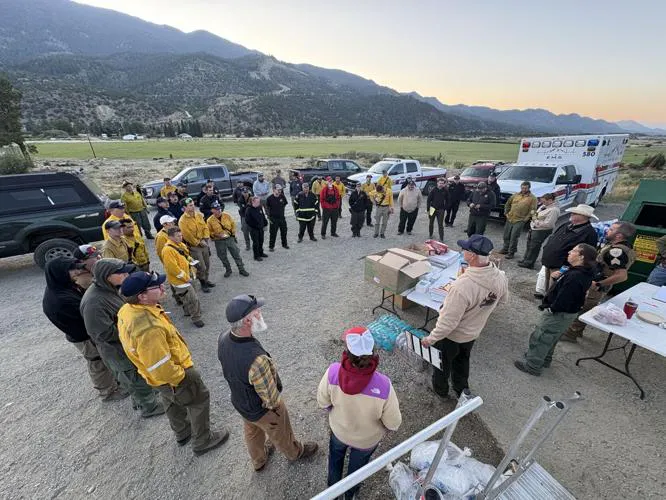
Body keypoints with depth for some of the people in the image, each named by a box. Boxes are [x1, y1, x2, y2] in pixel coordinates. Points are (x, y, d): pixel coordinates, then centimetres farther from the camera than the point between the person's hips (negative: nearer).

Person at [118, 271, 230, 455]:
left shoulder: (127, 310, -13)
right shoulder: (148, 329, -42)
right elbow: (162, 368, -33)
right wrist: (182, 377, -16)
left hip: (162, 374, 9)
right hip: (171, 376, -9)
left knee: (172, 402, 31)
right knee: (200, 399, 15)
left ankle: (182, 433, 58)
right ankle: (202, 441, 38)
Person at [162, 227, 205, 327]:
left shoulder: (180, 245, 4)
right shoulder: (168, 250, -25)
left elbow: (186, 257, 19)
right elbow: (173, 268, -28)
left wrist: (191, 272, 10)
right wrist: (186, 278, -20)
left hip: (187, 276, 9)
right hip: (179, 280, -9)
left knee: (187, 297, 26)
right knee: (192, 299, -4)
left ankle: (188, 311, 47)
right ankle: (196, 318, 11)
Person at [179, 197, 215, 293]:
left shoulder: (199, 215, 1)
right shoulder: (182, 221, -18)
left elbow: (205, 227, 5)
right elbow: (187, 235, -20)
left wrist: (205, 239, -8)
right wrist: (198, 242, -13)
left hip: (204, 244, 6)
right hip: (194, 246, -6)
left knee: (207, 264, 17)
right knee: (201, 267, -1)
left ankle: (206, 280, 36)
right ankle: (203, 284, 18)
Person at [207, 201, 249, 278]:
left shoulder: (227, 216, -3)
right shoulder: (210, 220, -10)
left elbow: (233, 224, 8)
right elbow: (209, 232, -5)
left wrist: (233, 233, 0)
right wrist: (218, 235, -18)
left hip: (230, 238, 1)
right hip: (219, 242, -1)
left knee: (236, 254, 6)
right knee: (223, 257, 12)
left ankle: (241, 269, 19)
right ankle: (228, 270, 33)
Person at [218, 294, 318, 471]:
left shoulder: (223, 338, -23)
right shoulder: (256, 359, -46)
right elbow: (271, 398, -29)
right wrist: (275, 404, -7)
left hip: (239, 402, 6)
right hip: (262, 410, -5)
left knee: (252, 433, 34)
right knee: (280, 435, 27)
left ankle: (258, 461, 63)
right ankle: (295, 452, 57)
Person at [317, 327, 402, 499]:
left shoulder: (333, 371, -35)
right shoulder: (383, 385, -40)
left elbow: (323, 402, -15)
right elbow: (394, 423, -22)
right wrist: (386, 427, 1)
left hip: (338, 430, 1)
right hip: (367, 439, -1)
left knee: (335, 457, 36)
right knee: (357, 465, 34)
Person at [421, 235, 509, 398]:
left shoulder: (462, 286, -42)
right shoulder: (501, 277, -20)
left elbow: (448, 322, -33)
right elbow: (503, 300, 3)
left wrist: (431, 339, -18)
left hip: (452, 335, -6)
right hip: (473, 332, 6)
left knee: (443, 362, 23)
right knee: (462, 361, 31)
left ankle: (440, 388, 49)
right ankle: (461, 389, 54)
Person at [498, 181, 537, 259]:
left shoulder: (532, 198, -3)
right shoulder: (516, 195, 10)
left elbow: (533, 210, -7)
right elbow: (507, 204, 20)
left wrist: (526, 219, -13)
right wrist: (506, 212, 10)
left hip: (519, 221, -5)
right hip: (509, 219, 5)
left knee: (514, 237, -4)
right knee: (506, 235, 12)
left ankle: (511, 252, 6)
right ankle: (505, 249, 28)